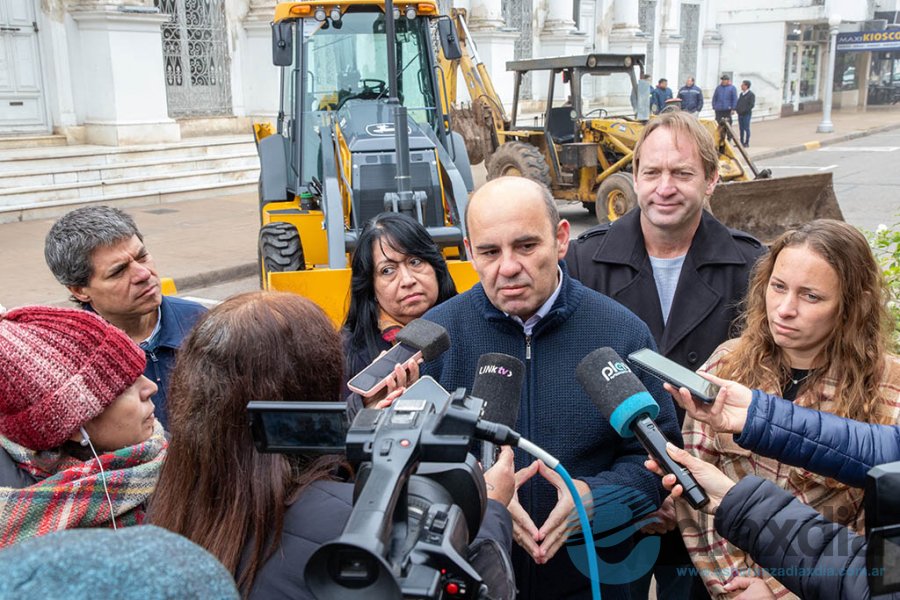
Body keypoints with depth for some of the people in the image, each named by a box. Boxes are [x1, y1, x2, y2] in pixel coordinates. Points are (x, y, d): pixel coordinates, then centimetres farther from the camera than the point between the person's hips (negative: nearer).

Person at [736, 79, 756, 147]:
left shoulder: (751, 94, -6)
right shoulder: (741, 94, 16)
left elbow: (752, 105, -12)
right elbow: (738, 102, 21)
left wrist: (744, 110, -17)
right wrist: (736, 109, 3)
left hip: (746, 114, -7)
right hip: (740, 114, 7)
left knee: (746, 128, -4)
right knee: (741, 128, 9)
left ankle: (747, 143, 1)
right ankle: (741, 142, 15)